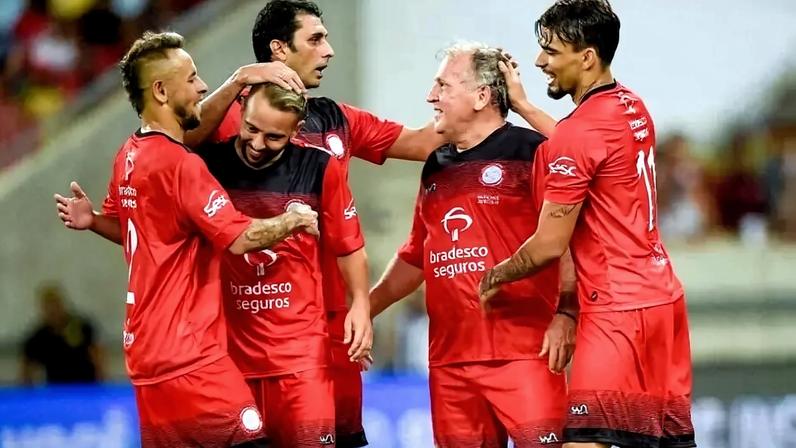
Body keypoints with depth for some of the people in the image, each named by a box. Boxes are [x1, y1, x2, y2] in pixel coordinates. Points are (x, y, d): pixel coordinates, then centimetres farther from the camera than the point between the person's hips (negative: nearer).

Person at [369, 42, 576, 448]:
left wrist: (565, 313, -19)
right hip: (448, 356, 7)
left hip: (524, 351, -7)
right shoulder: (436, 168, 19)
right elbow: (416, 257, 27)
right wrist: (364, 307, 22)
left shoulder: (530, 152, -4)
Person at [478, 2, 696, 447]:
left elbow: (549, 246, -13)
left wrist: (493, 279, 3)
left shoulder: (580, 131, -16)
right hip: (664, 297, 10)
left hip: (619, 310, -10)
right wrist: (522, 103, 37)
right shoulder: (634, 107, 10)